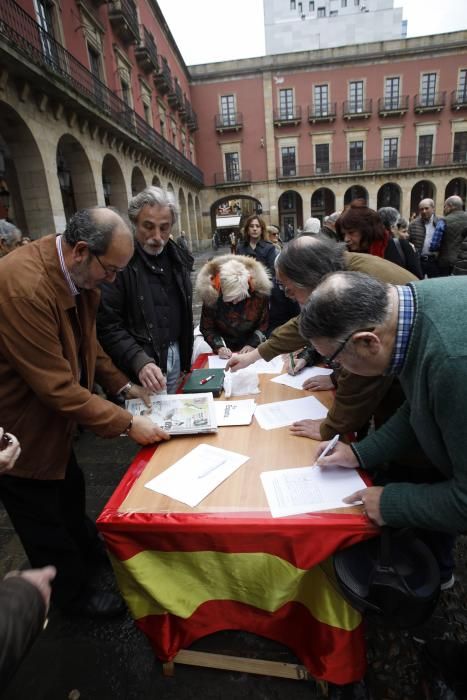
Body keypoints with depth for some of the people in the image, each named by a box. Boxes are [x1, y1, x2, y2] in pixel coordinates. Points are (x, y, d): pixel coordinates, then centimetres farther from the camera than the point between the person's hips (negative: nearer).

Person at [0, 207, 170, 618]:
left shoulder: (76, 273, -6)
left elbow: (86, 342, 7)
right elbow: (57, 386, -32)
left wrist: (122, 385, 0)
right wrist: (127, 424, -26)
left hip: (51, 412, 8)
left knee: (70, 487, 26)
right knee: (43, 518, 13)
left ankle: (89, 552, 52)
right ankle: (73, 592, 39)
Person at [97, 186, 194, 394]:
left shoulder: (179, 258, 5)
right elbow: (108, 325, -18)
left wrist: (185, 355, 12)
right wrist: (140, 361, -30)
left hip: (174, 355, 6)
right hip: (139, 365, -6)